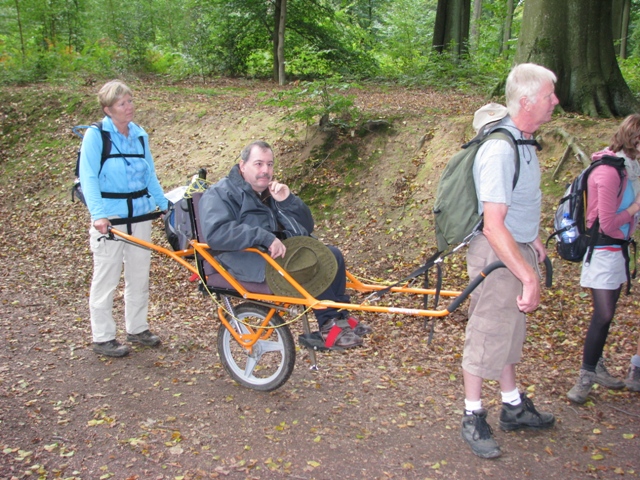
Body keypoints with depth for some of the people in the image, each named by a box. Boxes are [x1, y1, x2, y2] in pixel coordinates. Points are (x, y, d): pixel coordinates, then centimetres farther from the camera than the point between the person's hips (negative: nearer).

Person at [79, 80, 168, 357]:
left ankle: (137, 329, 27)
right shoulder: (96, 135, -7)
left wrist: (165, 205, 6)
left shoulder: (140, 135, 8)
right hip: (110, 218, -5)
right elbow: (88, 178, -14)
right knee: (106, 279, 2)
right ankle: (102, 338, 13)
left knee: (139, 276, 12)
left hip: (140, 215, 5)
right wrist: (98, 214, -25)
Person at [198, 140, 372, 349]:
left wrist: (288, 201, -6)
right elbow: (215, 233, -24)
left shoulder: (271, 192, 20)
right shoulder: (219, 194, -3)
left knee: (332, 254, -8)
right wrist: (264, 237, -31)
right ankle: (329, 326, -15)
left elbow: (306, 227, 13)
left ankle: (340, 318, -5)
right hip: (249, 259, -8)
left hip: (283, 249, 8)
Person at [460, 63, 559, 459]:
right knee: (487, 334, 4)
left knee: (511, 331, 21)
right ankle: (474, 418, 21)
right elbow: (494, 226, -31)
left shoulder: (525, 141, 6)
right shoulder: (501, 151, -26)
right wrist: (529, 276, -30)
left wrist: (534, 241, 24)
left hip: (520, 249, 10)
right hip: (496, 254, -10)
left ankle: (514, 407, 38)